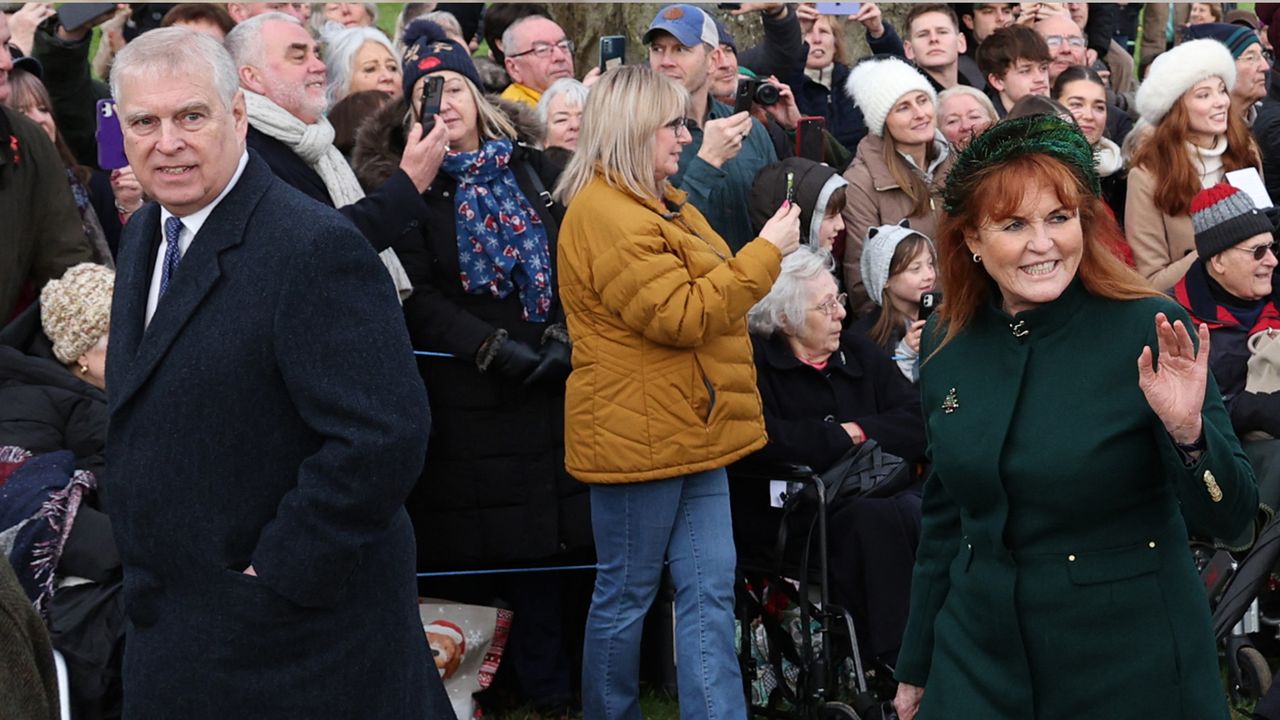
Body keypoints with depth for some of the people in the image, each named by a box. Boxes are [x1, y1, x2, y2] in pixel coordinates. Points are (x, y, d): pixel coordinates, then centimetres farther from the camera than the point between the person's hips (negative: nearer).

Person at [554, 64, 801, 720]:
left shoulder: (660, 202, 15)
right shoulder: (605, 216, -18)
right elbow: (681, 315, -23)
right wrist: (766, 252, -18)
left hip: (691, 431, 9)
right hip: (638, 436, -9)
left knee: (710, 592, 4)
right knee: (626, 595, 5)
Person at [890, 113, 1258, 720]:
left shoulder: (1148, 331, -13)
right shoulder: (947, 344, 0)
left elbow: (1230, 517, -13)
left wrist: (1188, 431, -31)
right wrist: (915, 669, 14)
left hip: (1129, 669, -3)